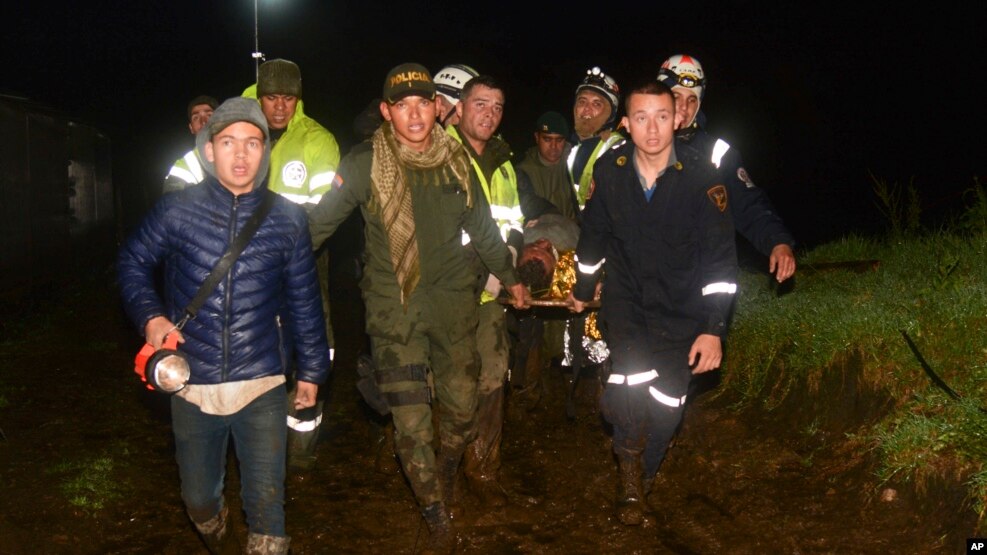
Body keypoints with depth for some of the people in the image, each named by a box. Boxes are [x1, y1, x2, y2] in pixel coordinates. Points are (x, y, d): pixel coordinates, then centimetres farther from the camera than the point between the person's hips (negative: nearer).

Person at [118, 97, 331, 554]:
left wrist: (311, 369, 10)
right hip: (192, 384, 1)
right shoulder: (178, 210, -5)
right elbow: (133, 262, 9)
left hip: (261, 385, -1)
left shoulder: (287, 220, -3)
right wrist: (150, 315, -8)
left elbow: (303, 301, 5)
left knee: (266, 503, 0)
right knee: (199, 498, 20)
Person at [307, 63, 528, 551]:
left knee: (462, 407, 10)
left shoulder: (456, 160, 4)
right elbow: (319, 222, -1)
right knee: (411, 421, -4)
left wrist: (509, 277, 23)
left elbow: (482, 228, 16)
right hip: (394, 306, -3)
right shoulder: (365, 163, -8)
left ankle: (445, 478, 42)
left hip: (453, 300, 3)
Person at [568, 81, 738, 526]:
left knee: (666, 408, 1)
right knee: (632, 384, -22)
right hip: (626, 297, 1)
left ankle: (639, 481, 30)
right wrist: (583, 289, 19)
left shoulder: (700, 177, -16)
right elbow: (593, 235, 7)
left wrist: (714, 328, -18)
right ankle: (629, 463, 10)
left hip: (681, 308, 0)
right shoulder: (609, 169, -10)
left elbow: (720, 258, -13)